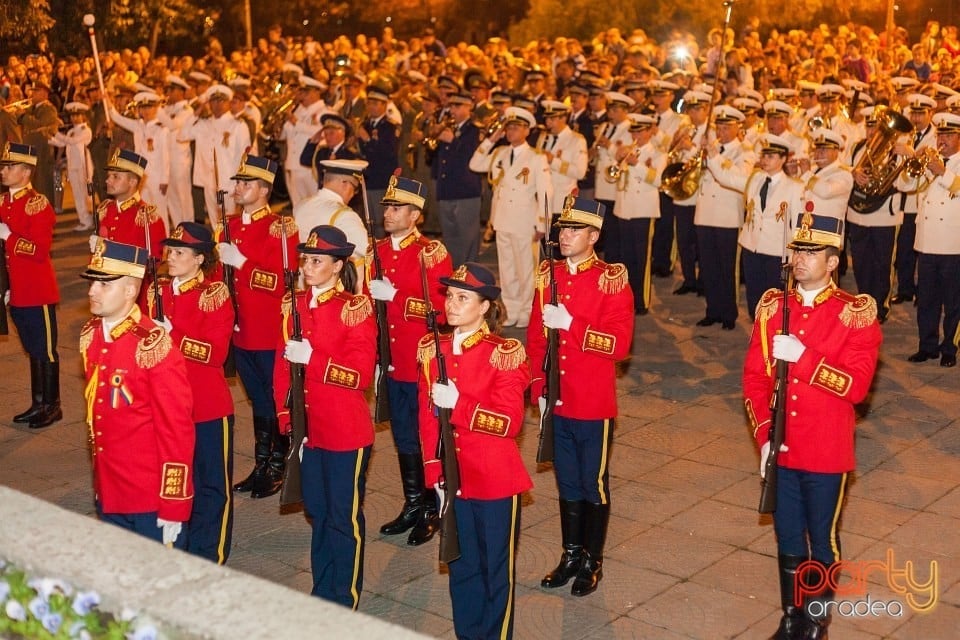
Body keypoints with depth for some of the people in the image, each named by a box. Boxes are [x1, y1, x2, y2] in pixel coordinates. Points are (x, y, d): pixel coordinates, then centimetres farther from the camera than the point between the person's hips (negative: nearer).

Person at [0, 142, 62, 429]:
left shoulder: (37, 204, -13)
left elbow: (40, 249, -21)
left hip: (38, 293, -8)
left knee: (45, 350, 2)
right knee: (32, 349, 16)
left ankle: (52, 406, 12)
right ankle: (38, 404, 25)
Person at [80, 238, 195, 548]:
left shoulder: (154, 346, -20)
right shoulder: (90, 336, 3)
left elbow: (177, 429, -18)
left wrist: (174, 508, -16)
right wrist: (100, 479, 19)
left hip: (151, 500, -7)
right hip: (108, 494, 7)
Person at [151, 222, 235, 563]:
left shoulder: (215, 294, -10)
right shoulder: (156, 292, 7)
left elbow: (216, 352, -19)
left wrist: (173, 336, -25)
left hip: (208, 407, -5)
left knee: (212, 485, 6)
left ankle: (209, 559, 18)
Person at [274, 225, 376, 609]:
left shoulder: (356, 309, -11)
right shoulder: (294, 306, 5)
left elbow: (361, 374, -17)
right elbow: (282, 364, 9)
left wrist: (312, 358, -25)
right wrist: (286, 416, 2)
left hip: (346, 431, -5)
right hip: (309, 428, 6)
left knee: (344, 518, 5)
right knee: (317, 512, 17)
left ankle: (344, 603, 19)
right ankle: (321, 593, 32)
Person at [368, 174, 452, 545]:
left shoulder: (432, 253, -11)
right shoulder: (379, 251, 7)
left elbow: (440, 307, -18)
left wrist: (394, 296, -22)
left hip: (424, 365, -6)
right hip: (393, 362, 6)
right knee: (403, 438, 16)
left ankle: (433, 510, 20)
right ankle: (412, 505, 31)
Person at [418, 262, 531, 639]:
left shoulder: (504, 354, -13)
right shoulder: (433, 350, 1)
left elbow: (510, 422, -17)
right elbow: (427, 417, 5)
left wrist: (459, 404, -27)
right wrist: (434, 472, -1)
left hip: (494, 480, -4)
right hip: (453, 478, 4)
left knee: (497, 568, 9)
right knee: (461, 565, 17)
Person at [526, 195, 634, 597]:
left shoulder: (612, 281, -11)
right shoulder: (548, 276, 4)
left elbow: (619, 344, -19)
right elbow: (536, 337, 8)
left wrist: (570, 323, -25)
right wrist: (537, 387, 1)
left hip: (594, 406, -4)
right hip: (557, 403, 5)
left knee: (593, 485, 9)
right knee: (567, 484, 17)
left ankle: (593, 561, 24)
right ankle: (570, 555, 31)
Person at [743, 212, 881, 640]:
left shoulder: (856, 314, -10)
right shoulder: (772, 307, 1)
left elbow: (856, 386, -18)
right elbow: (754, 378, 2)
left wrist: (803, 357, -27)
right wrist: (764, 436, -7)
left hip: (826, 453, -3)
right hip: (780, 450, 3)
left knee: (822, 540, 11)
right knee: (788, 540, 15)